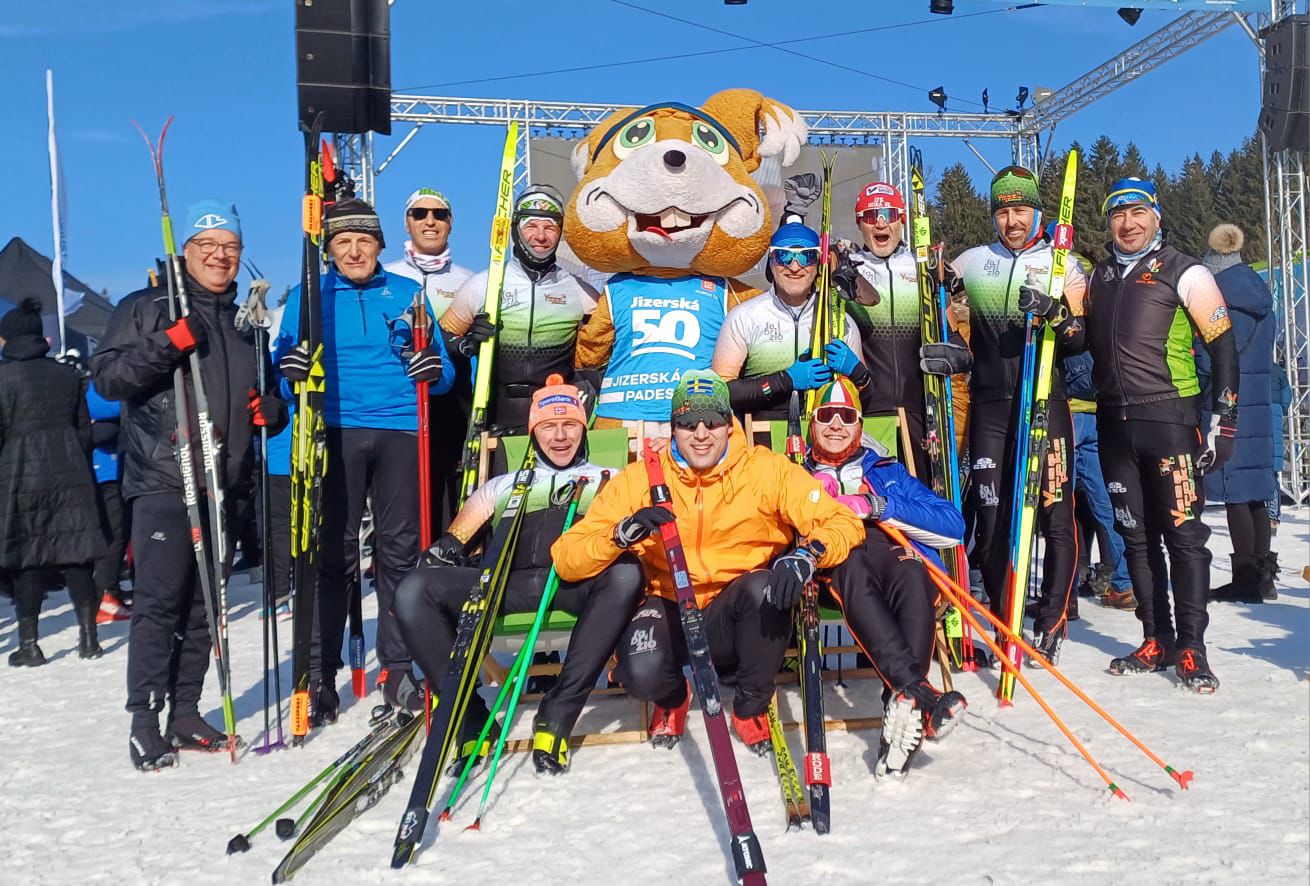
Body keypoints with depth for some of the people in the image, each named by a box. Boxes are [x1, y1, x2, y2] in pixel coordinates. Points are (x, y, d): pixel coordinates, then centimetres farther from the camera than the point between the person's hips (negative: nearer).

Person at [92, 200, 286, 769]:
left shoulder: (245, 323, 20)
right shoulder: (146, 308, 4)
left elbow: (265, 391, 29)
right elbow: (106, 376, -6)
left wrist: (272, 410, 6)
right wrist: (168, 344, -20)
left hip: (224, 482, 6)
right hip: (163, 478, -5)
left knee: (205, 604, 8)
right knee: (159, 601, -8)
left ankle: (186, 713, 17)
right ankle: (145, 720, 1)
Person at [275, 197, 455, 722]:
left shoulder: (408, 294, 13)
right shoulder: (307, 296, 13)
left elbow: (444, 376, 12)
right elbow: (283, 365, 9)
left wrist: (432, 368, -11)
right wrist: (292, 367, -14)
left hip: (400, 431, 1)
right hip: (337, 432, -1)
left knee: (399, 549, 3)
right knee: (331, 552, -4)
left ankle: (398, 668, 12)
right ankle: (319, 674, 2)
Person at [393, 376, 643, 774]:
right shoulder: (503, 485, 33)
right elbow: (456, 539, 23)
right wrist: (443, 550, -2)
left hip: (578, 585, -2)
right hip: (509, 585, 2)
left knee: (625, 576, -37)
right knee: (414, 590, -20)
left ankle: (557, 715, -32)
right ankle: (471, 719, -17)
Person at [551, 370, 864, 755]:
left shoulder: (767, 470, -7)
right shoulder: (639, 479, -5)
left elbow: (844, 522, -10)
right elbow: (566, 560, -8)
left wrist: (807, 555, -32)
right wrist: (622, 534, -28)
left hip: (738, 620, 1)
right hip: (670, 612, 0)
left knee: (762, 586, -32)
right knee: (642, 674, -31)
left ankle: (751, 705, -3)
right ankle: (673, 696, 11)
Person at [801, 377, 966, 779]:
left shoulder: (887, 472, 30)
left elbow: (953, 527, 14)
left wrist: (879, 507, 2)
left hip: (896, 561, 1)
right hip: (832, 573, -1)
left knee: (910, 573, -36)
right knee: (852, 563, -38)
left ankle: (901, 707, -50)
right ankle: (917, 691, -53)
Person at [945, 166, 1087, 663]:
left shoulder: (1063, 265, 6)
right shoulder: (972, 263, 13)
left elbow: (1080, 339, 0)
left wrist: (1054, 314, -19)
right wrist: (957, 356, 1)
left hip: (1046, 402, -2)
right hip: (989, 405, 2)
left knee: (1056, 514, -3)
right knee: (990, 518, 1)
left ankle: (1051, 623, 10)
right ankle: (1005, 626, 13)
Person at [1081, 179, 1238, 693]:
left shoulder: (1185, 273, -1)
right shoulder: (1098, 277, 16)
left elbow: (1223, 347, -3)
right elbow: (1087, 340, 23)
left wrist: (1222, 420, -10)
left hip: (1169, 418, -5)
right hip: (1114, 422, 6)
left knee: (1183, 533, -6)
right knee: (1135, 535, 9)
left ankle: (1192, 650, 1)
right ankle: (1157, 641, 18)